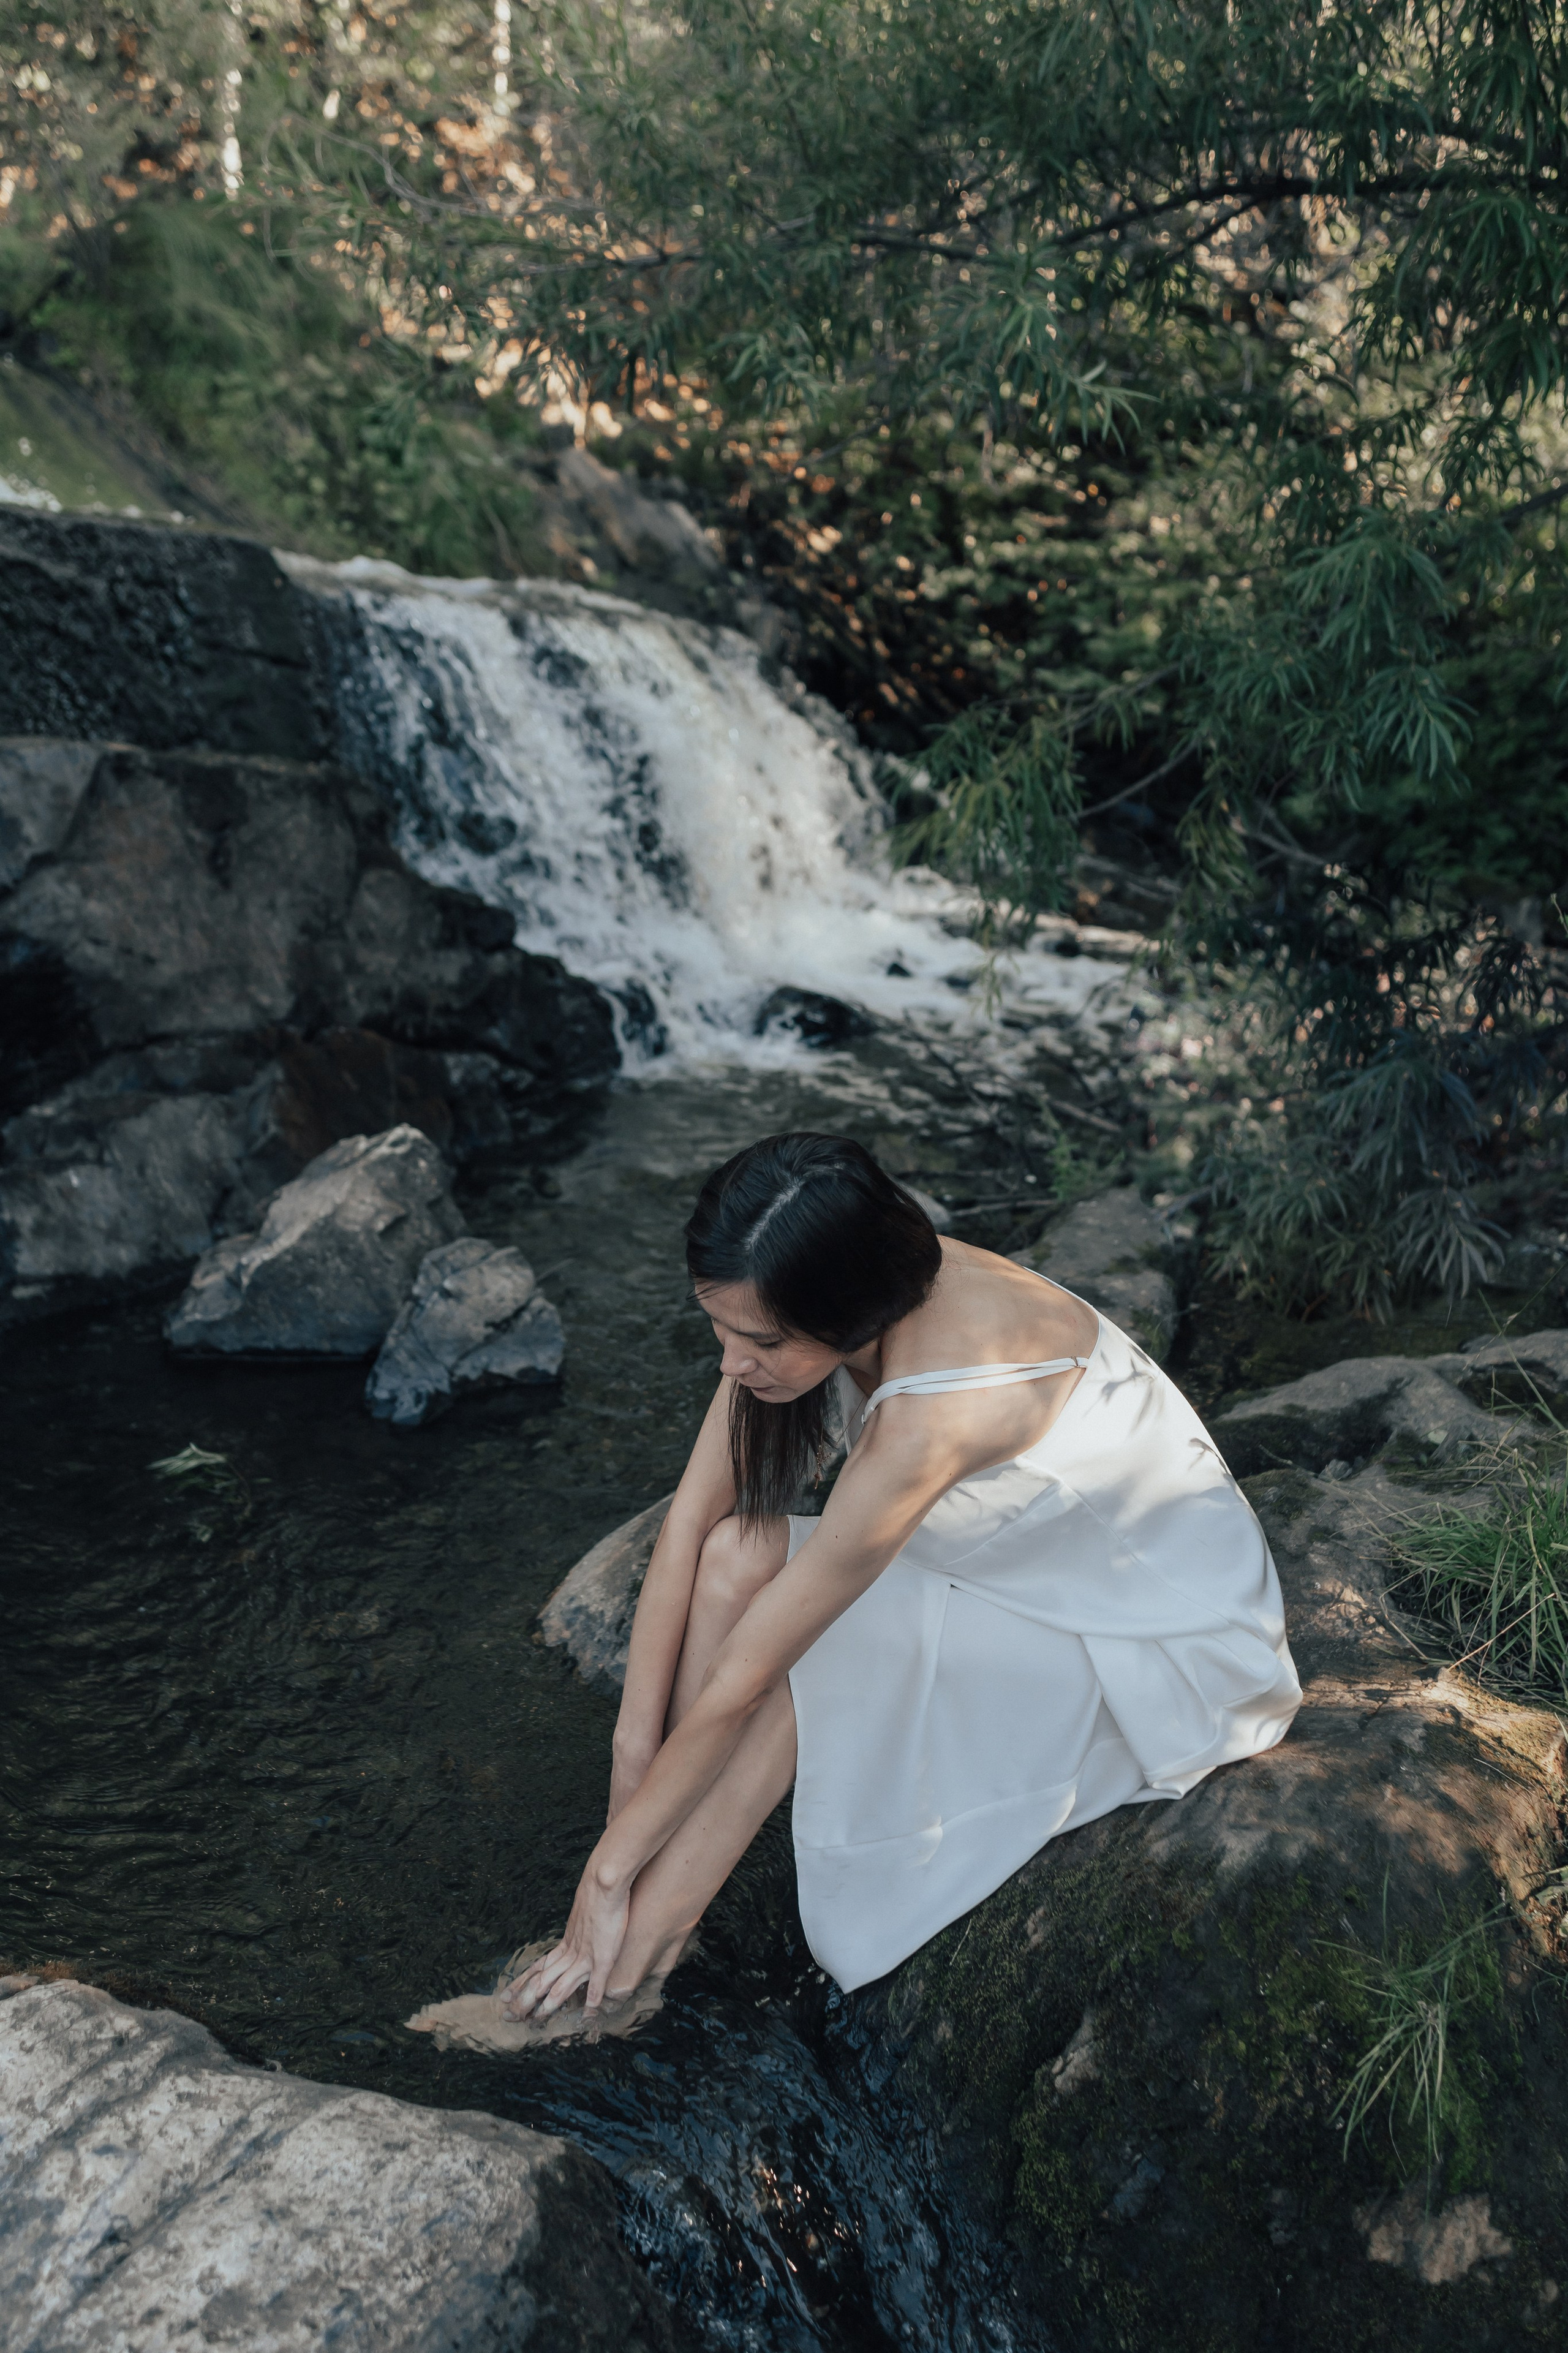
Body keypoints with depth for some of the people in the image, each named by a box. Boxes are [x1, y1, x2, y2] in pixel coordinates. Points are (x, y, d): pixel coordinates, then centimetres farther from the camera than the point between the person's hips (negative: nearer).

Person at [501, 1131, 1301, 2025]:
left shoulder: (934, 1410, -38)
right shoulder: (818, 1302, -18)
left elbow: (742, 1682, -31)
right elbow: (693, 1517, -12)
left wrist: (612, 1863, -21)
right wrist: (636, 1742, -15)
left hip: (1168, 1642, -6)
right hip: (1038, 1556, 7)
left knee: (800, 1631, -26)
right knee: (738, 1552, -18)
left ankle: (651, 1926, -13)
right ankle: (645, 1928, -12)